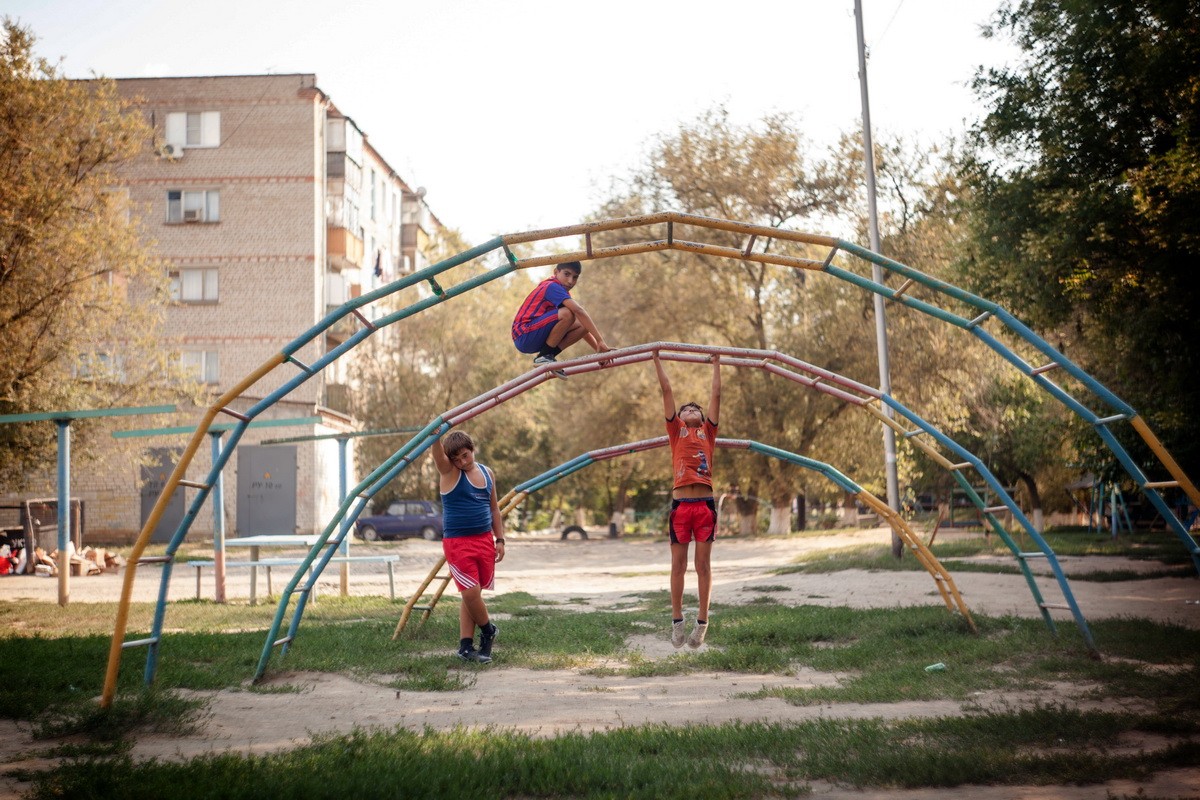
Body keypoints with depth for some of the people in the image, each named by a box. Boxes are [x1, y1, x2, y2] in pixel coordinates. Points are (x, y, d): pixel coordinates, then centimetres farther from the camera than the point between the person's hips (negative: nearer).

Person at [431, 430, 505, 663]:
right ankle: (488, 631, 16)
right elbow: (437, 450, -24)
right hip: (458, 543, -4)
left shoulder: (487, 473, 9)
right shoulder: (448, 472, -4)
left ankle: (466, 646, 13)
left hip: (484, 540, 4)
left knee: (473, 593, 7)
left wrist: (500, 539, 12)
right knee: (471, 592, -9)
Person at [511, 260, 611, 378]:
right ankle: (544, 356, -15)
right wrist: (600, 341, -31)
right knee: (567, 314, -28)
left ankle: (548, 356, -1)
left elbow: (582, 327, 18)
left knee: (584, 324, -1)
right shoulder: (553, 287, -13)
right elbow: (578, 311, -26)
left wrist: (598, 349, 8)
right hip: (524, 336, -9)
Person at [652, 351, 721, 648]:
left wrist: (716, 365, 24)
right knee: (678, 565, 5)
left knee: (703, 564, 4)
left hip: (705, 503, 1)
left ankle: (702, 622, 9)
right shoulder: (676, 431, 13)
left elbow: (716, 395, 19)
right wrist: (657, 359, 16)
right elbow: (666, 391, 14)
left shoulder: (707, 432, 15)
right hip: (680, 503, -1)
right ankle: (677, 621, 12)